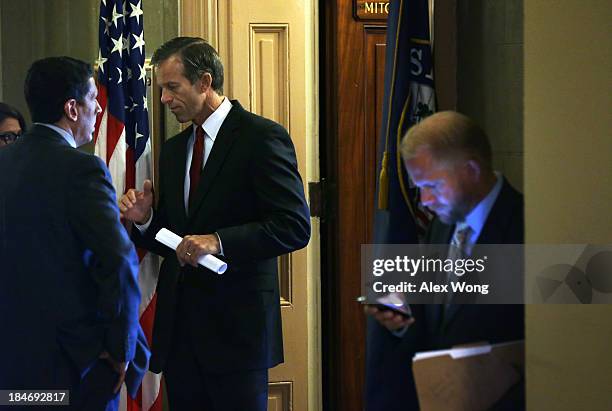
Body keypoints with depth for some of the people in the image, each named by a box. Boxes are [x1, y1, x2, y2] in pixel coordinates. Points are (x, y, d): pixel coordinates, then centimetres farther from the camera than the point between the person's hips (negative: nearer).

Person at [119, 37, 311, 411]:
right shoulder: (173, 150, 17)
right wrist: (146, 220, 0)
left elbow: (295, 227, -14)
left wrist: (219, 241, -22)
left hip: (236, 325, -7)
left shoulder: (262, 138, -6)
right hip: (179, 325, 7)